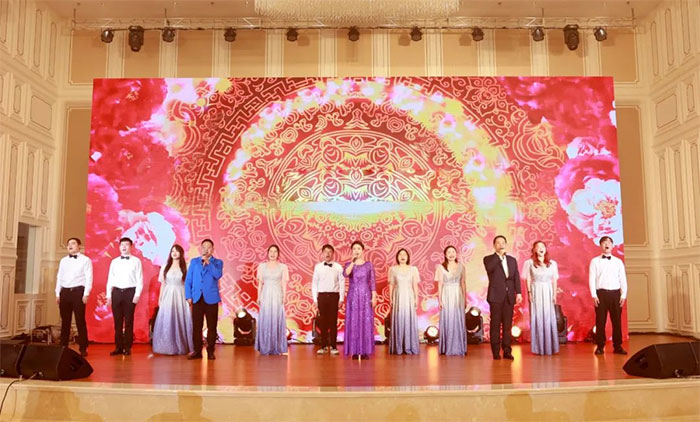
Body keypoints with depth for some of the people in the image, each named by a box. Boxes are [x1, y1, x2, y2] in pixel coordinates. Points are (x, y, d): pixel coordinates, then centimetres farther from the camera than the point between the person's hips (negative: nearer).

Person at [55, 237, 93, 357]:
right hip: (65, 292, 5)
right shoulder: (63, 261, 15)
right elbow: (59, 277, 15)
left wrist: (86, 294, -12)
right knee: (65, 321, 8)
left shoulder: (85, 260, 1)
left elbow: (89, 278, -5)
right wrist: (58, 294, 7)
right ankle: (63, 347, 16)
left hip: (78, 291, -4)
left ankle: (83, 348, 2)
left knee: (80, 321, -3)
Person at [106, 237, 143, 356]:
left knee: (129, 321, 1)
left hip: (130, 292, -3)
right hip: (116, 292, 3)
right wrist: (108, 295, 5)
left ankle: (127, 347, 8)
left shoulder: (136, 261, 2)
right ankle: (118, 347, 12)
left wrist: (137, 295, -9)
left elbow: (139, 279, -1)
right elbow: (110, 279, 12)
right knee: (117, 321, 5)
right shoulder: (114, 262, 12)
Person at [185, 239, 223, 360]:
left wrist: (208, 262, -14)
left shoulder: (218, 262, 7)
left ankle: (210, 351, 10)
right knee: (196, 327, 2)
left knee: (211, 327, 1)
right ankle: (197, 351, 11)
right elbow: (188, 280, 9)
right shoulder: (194, 262, 12)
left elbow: (218, 275, -12)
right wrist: (188, 296, -1)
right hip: (197, 298, 1)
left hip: (211, 299, -1)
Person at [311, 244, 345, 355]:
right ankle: (324, 346, 12)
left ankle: (333, 346, 8)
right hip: (322, 296, 1)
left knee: (333, 321, 1)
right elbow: (314, 283, 7)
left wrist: (341, 299, -2)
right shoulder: (318, 267, 5)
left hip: (334, 296, -1)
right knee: (323, 321, 3)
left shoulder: (338, 267, 2)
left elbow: (342, 283, 2)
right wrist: (315, 299, 3)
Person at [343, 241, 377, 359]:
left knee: (366, 322, -1)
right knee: (353, 322, -1)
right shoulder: (349, 264, 5)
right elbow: (346, 274, -18)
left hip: (365, 296, 0)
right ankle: (355, 351, 4)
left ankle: (365, 351, 4)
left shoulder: (369, 264, 5)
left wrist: (374, 297, -5)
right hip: (353, 296, 0)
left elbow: (373, 282, 2)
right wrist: (353, 262, -21)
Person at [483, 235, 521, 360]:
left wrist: (518, 293, -1)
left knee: (508, 324, 4)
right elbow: (489, 268, -19)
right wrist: (499, 255, -13)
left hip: (509, 296, 3)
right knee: (495, 324, 0)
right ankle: (496, 352, 5)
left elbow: (516, 277, 10)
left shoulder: (512, 260, 16)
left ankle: (507, 351, 10)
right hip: (496, 296, -3)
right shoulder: (489, 259, 4)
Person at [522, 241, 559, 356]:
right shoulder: (529, 263, 4)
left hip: (548, 292, 2)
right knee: (537, 318, -1)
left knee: (549, 318, 2)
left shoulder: (552, 263, 10)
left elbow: (554, 280, 10)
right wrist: (529, 292, -8)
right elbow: (528, 280, 1)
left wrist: (554, 294, 3)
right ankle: (538, 347, 6)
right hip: (536, 292, -2)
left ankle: (550, 346, 12)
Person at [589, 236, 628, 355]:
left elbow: (623, 279, 9)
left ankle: (617, 346, 12)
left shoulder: (618, 261, 11)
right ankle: (600, 346, 8)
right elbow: (592, 279, 1)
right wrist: (594, 295, -7)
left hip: (615, 293, 2)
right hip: (601, 293, -2)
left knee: (617, 321, 3)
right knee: (600, 321, 0)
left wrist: (623, 295, 0)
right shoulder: (595, 261, 6)